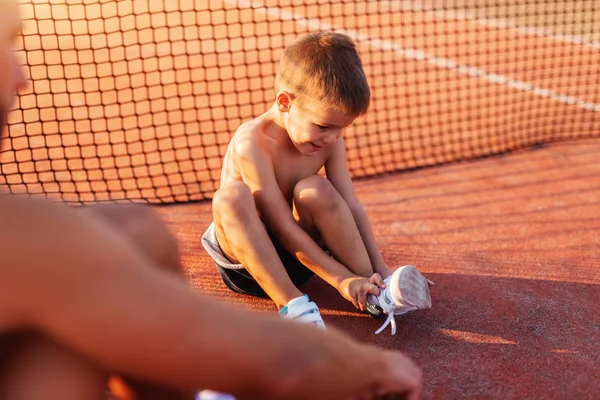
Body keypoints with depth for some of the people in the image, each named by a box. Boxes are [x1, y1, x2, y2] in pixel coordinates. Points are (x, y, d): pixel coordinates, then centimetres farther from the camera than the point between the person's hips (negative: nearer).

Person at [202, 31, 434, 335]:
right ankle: (291, 304, -42)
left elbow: (351, 209, -7)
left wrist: (379, 270, -18)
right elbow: (284, 227, -28)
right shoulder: (253, 143, -26)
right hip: (244, 255, -4)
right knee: (230, 197, -35)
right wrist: (341, 279, -29)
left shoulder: (329, 141, -6)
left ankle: (373, 292, -24)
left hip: (294, 257, 4)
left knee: (314, 189, -26)